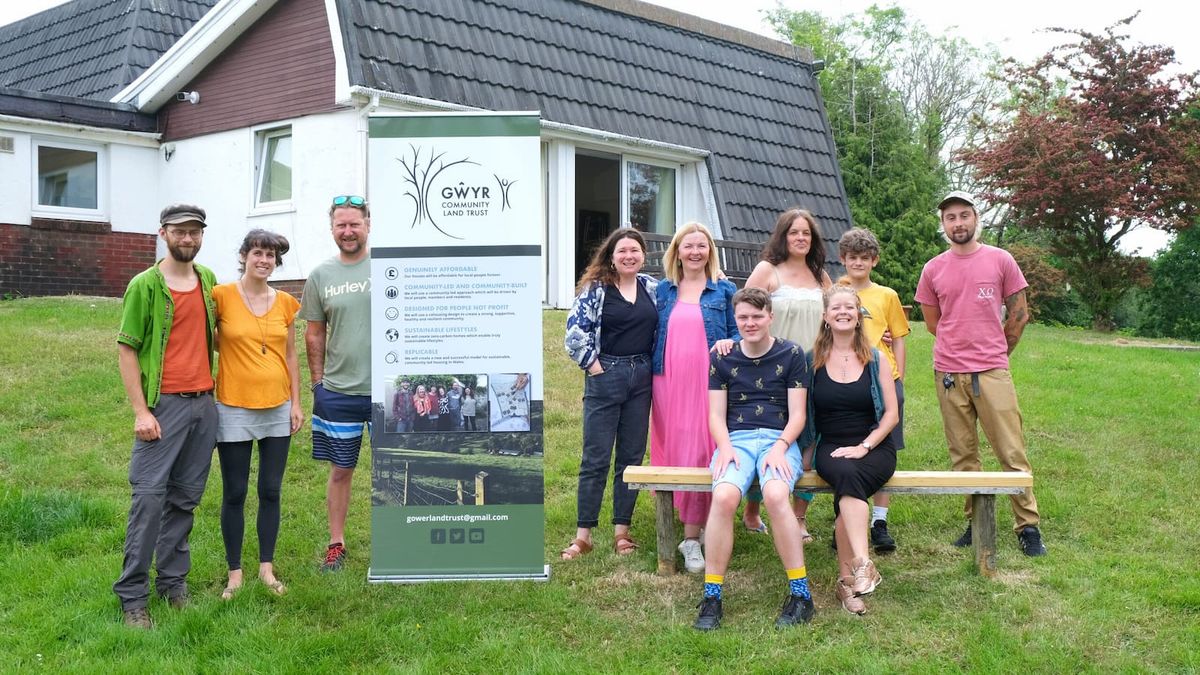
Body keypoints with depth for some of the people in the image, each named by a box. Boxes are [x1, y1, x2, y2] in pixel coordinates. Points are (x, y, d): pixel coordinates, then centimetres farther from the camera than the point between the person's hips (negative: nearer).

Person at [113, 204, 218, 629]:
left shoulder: (208, 280, 12)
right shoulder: (144, 286, -5)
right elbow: (126, 350, -6)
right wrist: (141, 411, -12)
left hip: (204, 403, 5)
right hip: (164, 404, -5)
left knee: (185, 497, 10)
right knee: (149, 497, -7)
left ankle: (173, 582, 20)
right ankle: (132, 596, 0)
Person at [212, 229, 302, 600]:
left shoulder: (285, 303, 5)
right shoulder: (221, 295, -7)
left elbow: (291, 356, 10)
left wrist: (296, 402, 8)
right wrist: (230, 346, -11)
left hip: (277, 409, 3)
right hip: (234, 409, -3)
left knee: (271, 492, 10)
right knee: (234, 494, 6)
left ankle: (267, 567, 23)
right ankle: (235, 572, 18)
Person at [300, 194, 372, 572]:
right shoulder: (320, 276, 5)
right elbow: (314, 335, 11)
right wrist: (318, 383, 9)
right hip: (338, 392, 2)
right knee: (340, 470, 11)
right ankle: (336, 544, 23)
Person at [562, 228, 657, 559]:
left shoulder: (652, 287, 8)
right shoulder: (595, 289, -5)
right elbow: (575, 332, -10)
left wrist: (653, 367, 6)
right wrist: (595, 368, -10)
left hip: (641, 379, 4)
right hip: (604, 376, -4)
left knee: (632, 457, 8)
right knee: (595, 458, -2)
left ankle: (622, 531, 17)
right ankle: (583, 534, 4)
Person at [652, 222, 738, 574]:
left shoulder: (724, 290, 7)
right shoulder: (663, 290, 13)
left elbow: (738, 333, 8)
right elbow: (654, 335, 16)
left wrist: (729, 343, -14)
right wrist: (653, 374, 8)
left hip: (708, 382, -2)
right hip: (669, 383, 3)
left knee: (701, 451, -7)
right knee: (671, 449, 0)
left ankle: (692, 536, -5)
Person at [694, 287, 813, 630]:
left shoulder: (791, 354, 8)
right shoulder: (723, 358, 13)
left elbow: (798, 414, 4)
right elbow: (716, 414, 10)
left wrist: (780, 446, -13)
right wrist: (725, 446, -10)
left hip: (780, 439, -1)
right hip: (736, 439, 1)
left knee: (775, 495, -35)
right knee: (724, 496, -32)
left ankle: (800, 594, -24)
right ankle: (711, 597, -24)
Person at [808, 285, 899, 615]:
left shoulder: (875, 359, 8)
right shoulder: (813, 360, 7)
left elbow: (891, 414, 4)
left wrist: (864, 446, -8)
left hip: (874, 448, 0)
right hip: (830, 448, 0)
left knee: (849, 482, -34)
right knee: (847, 476, -36)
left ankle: (847, 578, -32)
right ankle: (863, 564, -41)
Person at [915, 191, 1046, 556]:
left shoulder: (1001, 260, 2)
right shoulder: (933, 269, 6)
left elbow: (1019, 314, 8)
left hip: (993, 371, -2)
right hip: (949, 374, 2)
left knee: (1012, 452, -2)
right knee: (962, 455, 6)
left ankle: (1028, 526, 5)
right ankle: (976, 523, 16)